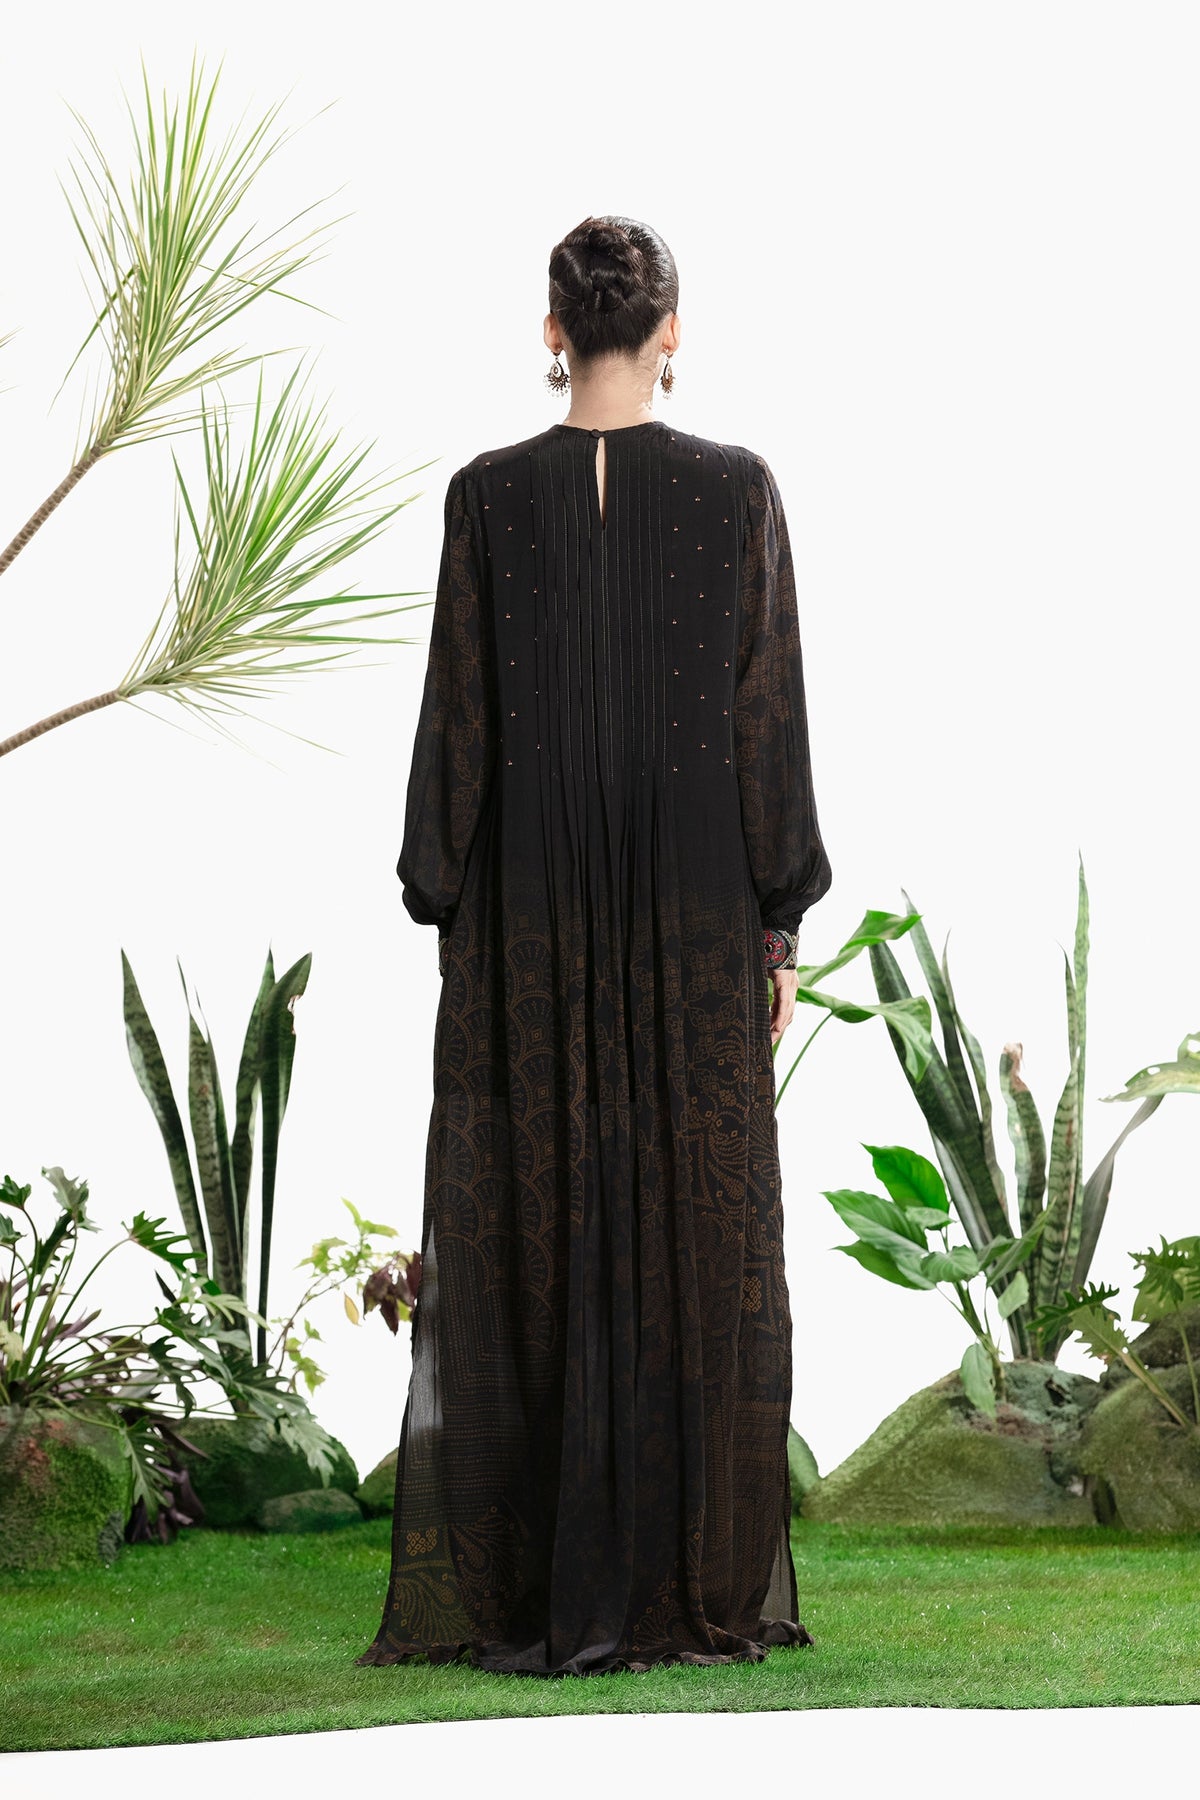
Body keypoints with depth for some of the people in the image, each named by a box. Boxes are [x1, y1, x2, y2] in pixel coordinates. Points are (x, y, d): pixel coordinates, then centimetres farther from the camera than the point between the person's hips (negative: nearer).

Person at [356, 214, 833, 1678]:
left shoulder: (488, 494, -3)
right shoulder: (738, 488, -3)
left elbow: (459, 714, -3)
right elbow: (772, 714, -3)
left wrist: (445, 912, 5)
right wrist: (782, 921, 3)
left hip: (531, 904, 0)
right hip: (696, 904, 0)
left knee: (535, 1238, 4)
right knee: (698, 1230, 5)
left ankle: (537, 1593, 4)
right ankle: (699, 1585, 6)